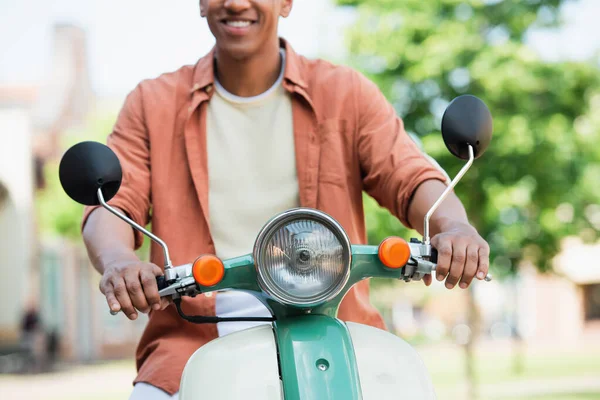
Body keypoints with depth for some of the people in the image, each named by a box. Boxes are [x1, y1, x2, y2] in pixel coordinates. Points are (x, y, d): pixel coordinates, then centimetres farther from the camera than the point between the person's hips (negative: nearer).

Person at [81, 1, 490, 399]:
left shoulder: (345, 94, 10)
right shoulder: (152, 104, 13)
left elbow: (411, 178, 0)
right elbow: (113, 204, 2)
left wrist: (455, 229, -24)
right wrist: (118, 262, -23)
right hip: (195, 341, 1)